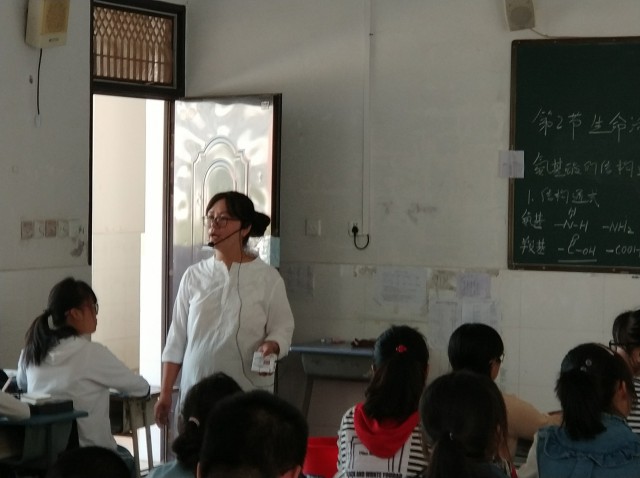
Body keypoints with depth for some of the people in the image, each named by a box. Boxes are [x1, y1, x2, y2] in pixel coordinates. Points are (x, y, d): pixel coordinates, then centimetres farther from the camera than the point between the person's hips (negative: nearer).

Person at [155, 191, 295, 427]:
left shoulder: (267, 278, 2)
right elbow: (177, 338, 11)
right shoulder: (194, 275, 10)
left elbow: (282, 328, 4)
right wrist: (165, 393, 8)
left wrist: (271, 347, -20)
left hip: (248, 392, -2)